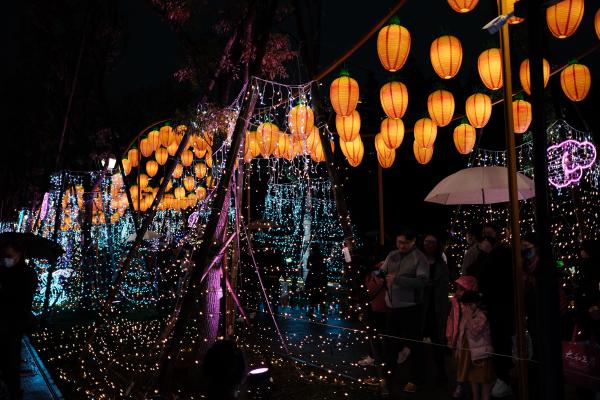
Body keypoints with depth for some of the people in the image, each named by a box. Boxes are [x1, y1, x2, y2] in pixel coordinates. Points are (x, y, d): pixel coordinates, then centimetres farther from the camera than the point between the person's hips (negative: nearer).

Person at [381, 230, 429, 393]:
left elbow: (422, 281, -20)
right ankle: (388, 375, 35)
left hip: (410, 307, -5)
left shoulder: (419, 257, -10)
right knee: (390, 341, 18)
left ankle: (414, 379, 22)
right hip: (392, 306, 6)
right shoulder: (392, 255, 7)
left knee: (413, 342, 7)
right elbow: (382, 272, 10)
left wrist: (397, 279, -25)